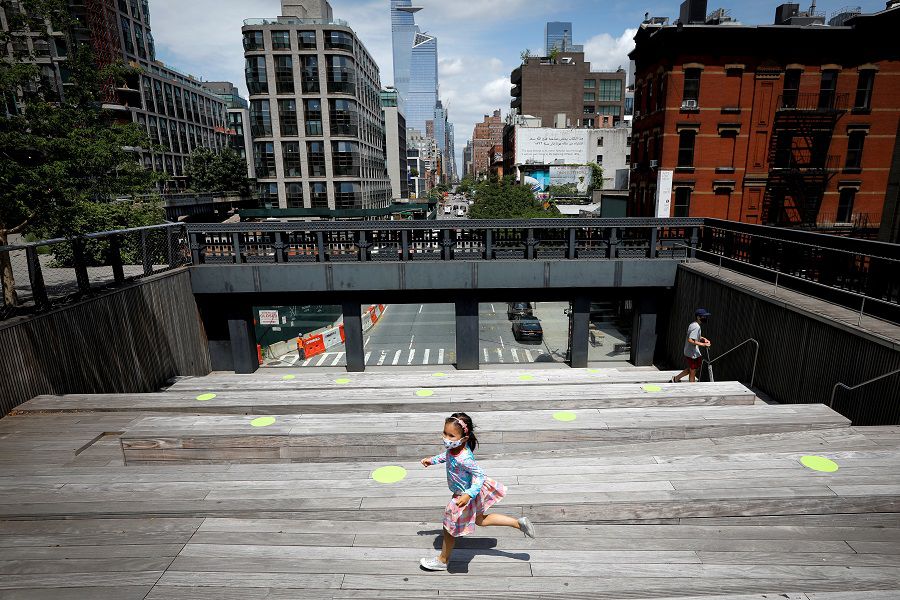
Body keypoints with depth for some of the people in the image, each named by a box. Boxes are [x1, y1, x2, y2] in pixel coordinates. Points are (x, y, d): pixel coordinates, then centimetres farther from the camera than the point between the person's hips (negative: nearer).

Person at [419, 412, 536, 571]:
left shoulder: (464, 459, -41)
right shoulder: (453, 447, -16)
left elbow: (479, 475, -35)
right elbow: (447, 455, 8)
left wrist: (469, 494, -42)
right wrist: (432, 460, 8)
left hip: (463, 496, -9)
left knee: (450, 528, 14)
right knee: (480, 520, 28)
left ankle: (442, 561, 40)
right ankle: (518, 523, 32)